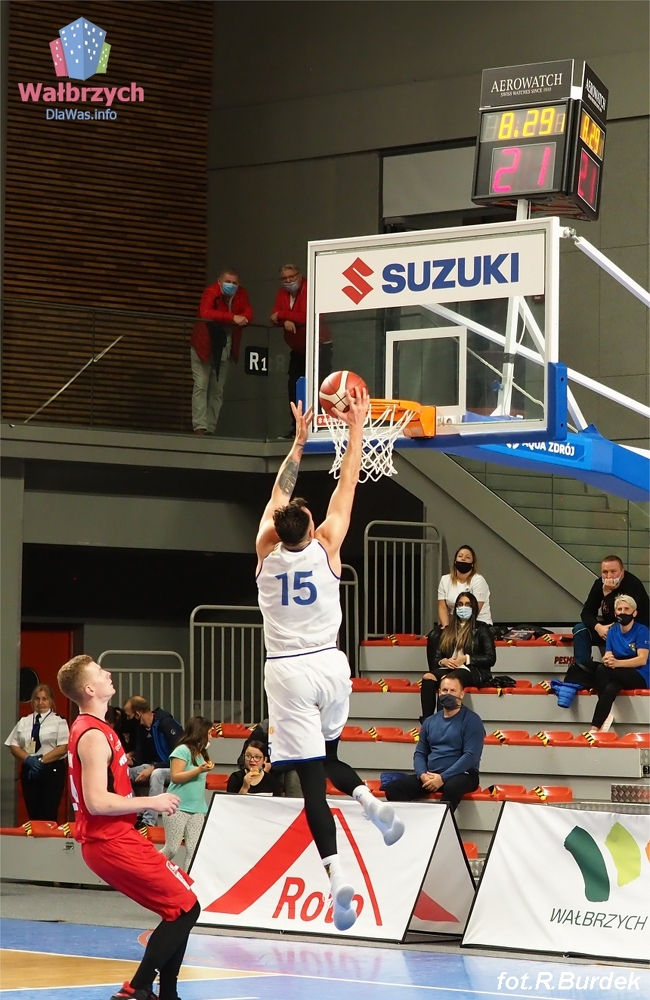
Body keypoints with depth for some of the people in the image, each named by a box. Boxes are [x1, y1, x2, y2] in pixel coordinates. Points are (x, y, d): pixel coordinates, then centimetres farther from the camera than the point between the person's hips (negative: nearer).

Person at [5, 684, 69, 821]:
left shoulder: (59, 721, 0)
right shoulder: (23, 722, 12)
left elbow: (64, 747, -9)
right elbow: (13, 746, 7)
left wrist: (42, 760, -17)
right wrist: (28, 759, -12)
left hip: (52, 770, -4)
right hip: (28, 770, 4)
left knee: (48, 815, -7)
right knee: (33, 814, 5)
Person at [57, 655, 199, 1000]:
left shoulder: (86, 729, 15)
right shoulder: (94, 736, -18)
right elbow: (97, 802, -26)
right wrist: (151, 802, -16)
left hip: (111, 839, 10)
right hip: (112, 841, -10)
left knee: (181, 904, 15)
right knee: (185, 908, -8)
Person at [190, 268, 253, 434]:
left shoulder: (241, 294, -2)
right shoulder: (210, 293, -18)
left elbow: (248, 315, -9)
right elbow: (205, 313, -35)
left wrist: (242, 319, -33)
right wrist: (232, 318, -41)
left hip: (225, 350, 5)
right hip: (204, 346, -5)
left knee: (217, 390, 7)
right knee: (201, 386, -10)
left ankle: (211, 428, 11)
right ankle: (199, 426, -14)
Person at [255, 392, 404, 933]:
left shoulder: (267, 552, -2)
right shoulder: (325, 548, -4)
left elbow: (279, 494, 13)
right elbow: (347, 485, 4)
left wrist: (299, 441, 23)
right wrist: (356, 427, 12)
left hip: (288, 671, -1)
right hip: (329, 665, 2)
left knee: (311, 774, -7)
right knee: (323, 753, 27)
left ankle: (337, 874, -21)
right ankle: (372, 801, 1)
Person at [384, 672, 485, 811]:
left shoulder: (471, 721, -2)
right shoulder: (430, 721, 16)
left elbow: (471, 755, -12)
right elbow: (420, 753, 16)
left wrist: (443, 778, -19)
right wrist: (422, 774, -7)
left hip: (461, 775, -6)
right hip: (430, 775, 6)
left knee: (451, 787, -42)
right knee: (392, 788, -16)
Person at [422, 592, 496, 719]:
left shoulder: (481, 629, 9)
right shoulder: (447, 630, 22)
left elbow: (490, 659, 1)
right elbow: (436, 657, 16)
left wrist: (466, 659, -9)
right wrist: (443, 661, -8)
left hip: (473, 672, -4)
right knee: (428, 677, -30)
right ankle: (426, 721, -39)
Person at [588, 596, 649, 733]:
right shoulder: (613, 630, 8)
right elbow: (607, 656, 1)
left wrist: (617, 662, -32)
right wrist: (607, 659, -26)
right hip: (619, 675, 4)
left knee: (602, 670, -29)